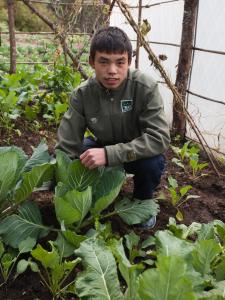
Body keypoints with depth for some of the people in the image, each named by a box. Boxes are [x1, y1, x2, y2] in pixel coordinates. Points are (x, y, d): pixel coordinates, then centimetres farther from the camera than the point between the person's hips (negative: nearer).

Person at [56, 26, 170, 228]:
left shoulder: (146, 88, -27)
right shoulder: (82, 94, -20)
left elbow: (160, 138, -33)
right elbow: (66, 146, -19)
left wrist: (109, 154, -41)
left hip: (137, 153, -2)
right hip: (102, 149, 3)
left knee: (153, 163, -35)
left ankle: (143, 201, 0)